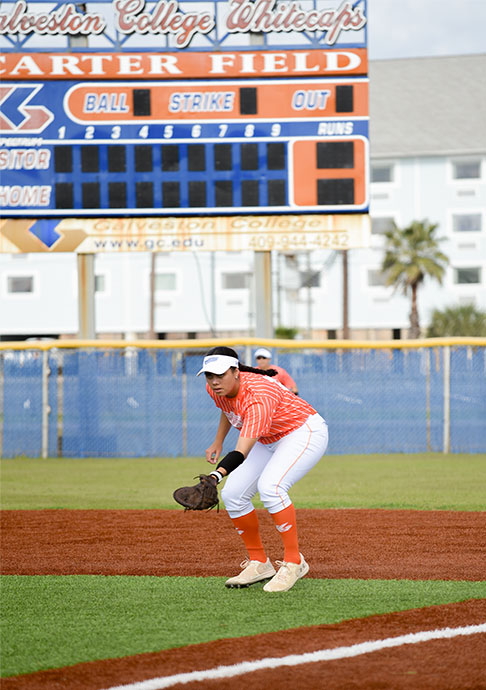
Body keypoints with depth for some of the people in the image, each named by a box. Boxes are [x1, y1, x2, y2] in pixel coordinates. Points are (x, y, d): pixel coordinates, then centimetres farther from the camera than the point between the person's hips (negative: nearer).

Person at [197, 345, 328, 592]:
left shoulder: (257, 397, -36)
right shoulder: (216, 389, -11)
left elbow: (242, 452, -47)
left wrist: (217, 475, -62)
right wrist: (218, 442, 11)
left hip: (305, 432, -9)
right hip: (270, 441, 9)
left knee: (270, 486, -32)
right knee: (232, 493, -5)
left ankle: (293, 563, -23)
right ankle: (259, 563, 9)